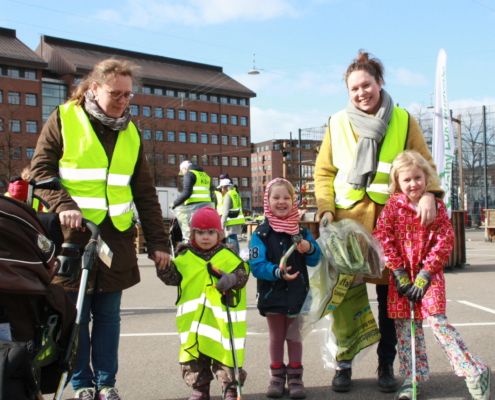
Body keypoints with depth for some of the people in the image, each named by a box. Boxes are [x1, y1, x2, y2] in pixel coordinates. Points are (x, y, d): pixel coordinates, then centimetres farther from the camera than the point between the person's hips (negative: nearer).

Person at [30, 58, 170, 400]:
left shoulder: (130, 132, 12)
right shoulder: (63, 119, 0)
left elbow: (145, 193, 11)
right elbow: (41, 169, -2)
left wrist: (158, 241, 5)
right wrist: (63, 205, -19)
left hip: (117, 236, 3)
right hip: (73, 232, -3)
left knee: (108, 315, 9)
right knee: (76, 314, 4)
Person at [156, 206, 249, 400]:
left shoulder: (229, 256, 0)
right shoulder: (185, 257, 5)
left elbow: (242, 273, -6)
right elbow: (173, 277, 3)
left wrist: (230, 279, -26)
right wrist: (163, 264, -15)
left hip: (222, 319, -2)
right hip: (193, 319, 2)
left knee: (225, 353, 3)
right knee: (194, 356, 12)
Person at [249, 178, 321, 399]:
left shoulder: (301, 231, 0)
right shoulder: (261, 233, -10)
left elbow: (315, 260, 1)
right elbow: (256, 265, -18)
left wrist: (309, 249, -21)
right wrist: (276, 271, -33)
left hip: (297, 293, 2)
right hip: (272, 294, -2)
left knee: (294, 336, 14)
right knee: (276, 337, 14)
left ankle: (295, 377, 26)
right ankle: (277, 376, 28)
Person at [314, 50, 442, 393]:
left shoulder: (403, 121, 5)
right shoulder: (337, 124, 6)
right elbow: (324, 172, 8)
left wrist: (429, 194, -14)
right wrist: (326, 209, -5)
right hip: (348, 217, 0)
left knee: (390, 293, 6)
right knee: (345, 291, 3)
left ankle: (387, 365, 22)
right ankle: (344, 363, 18)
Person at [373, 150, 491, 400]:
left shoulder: (437, 207, -1)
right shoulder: (393, 206, 1)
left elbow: (444, 243, -5)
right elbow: (383, 239, -4)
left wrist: (425, 274, -12)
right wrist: (398, 272, -9)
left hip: (429, 274, -2)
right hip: (401, 275, 2)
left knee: (436, 321, -14)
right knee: (405, 327, 6)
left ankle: (474, 372, -3)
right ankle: (412, 379, 17)